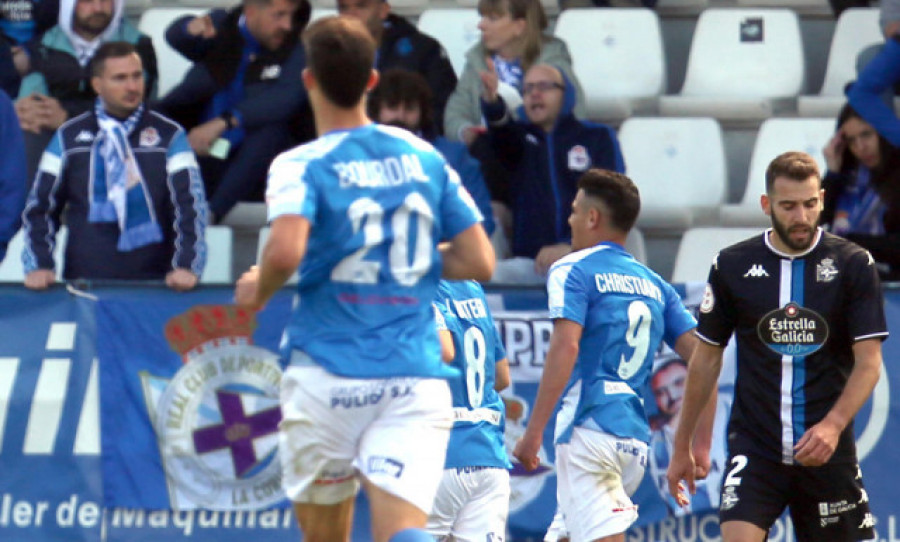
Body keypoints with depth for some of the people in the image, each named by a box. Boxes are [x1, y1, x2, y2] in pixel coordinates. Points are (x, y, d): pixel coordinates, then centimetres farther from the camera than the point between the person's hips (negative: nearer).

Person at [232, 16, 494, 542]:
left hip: (327, 376, -2)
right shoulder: (425, 157, 10)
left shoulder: (302, 165, -4)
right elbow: (480, 262, 10)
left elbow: (285, 253, -23)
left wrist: (257, 290, -1)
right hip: (416, 377, 2)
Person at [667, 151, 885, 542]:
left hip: (828, 449, 0)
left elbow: (869, 362, -5)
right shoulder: (733, 266, 2)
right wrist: (682, 446, 13)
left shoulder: (854, 265, -1)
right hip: (754, 446, 0)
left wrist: (833, 424, -21)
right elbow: (706, 359, 12)